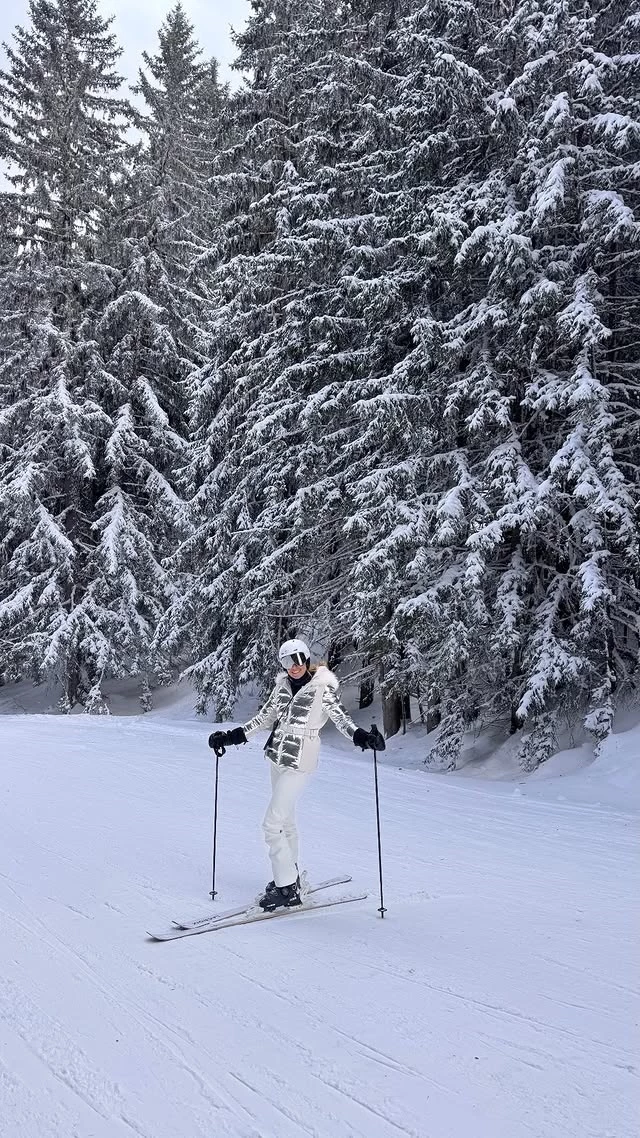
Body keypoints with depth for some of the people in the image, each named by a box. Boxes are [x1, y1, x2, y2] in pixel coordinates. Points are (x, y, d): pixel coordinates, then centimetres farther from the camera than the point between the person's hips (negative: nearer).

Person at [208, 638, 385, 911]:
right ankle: (290, 876, 34)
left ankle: (287, 889, 3)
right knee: (286, 820, 18)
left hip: (299, 762, -7)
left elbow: (340, 716, -17)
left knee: (272, 824, -8)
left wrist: (359, 735, -35)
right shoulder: (283, 684, 7)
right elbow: (265, 716, 13)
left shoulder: (323, 686, -11)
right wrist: (232, 736, 11)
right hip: (277, 756, 7)